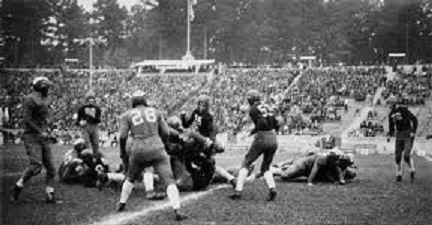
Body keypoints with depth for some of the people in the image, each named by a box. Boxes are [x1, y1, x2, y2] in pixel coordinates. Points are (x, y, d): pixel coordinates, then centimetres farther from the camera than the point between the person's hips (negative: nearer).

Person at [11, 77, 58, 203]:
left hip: (43, 137, 9)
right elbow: (27, 119, -16)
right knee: (36, 166, -20)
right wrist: (40, 132, -18)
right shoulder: (30, 100, -9)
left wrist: (46, 129, 9)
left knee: (51, 168, 3)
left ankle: (50, 196, 8)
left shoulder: (44, 101, 17)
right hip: (32, 136, -8)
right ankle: (17, 187, -2)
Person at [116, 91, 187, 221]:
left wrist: (122, 150, 14)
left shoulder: (127, 115, 7)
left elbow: (123, 136, -2)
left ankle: (122, 205, 31)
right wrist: (176, 133, 30)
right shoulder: (155, 112, 12)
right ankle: (177, 211, -19)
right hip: (156, 149, -1)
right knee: (169, 180, -6)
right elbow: (166, 132, 9)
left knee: (130, 178, 26)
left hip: (138, 151, 1)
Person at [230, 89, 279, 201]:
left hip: (261, 139, -6)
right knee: (265, 168, 16)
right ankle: (272, 188, -10)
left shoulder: (253, 110, -4)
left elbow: (262, 123, -18)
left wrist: (252, 132, -4)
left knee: (246, 163, 9)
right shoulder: (266, 108, 17)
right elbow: (276, 126, 15)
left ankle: (238, 191, 3)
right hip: (273, 139, 6)